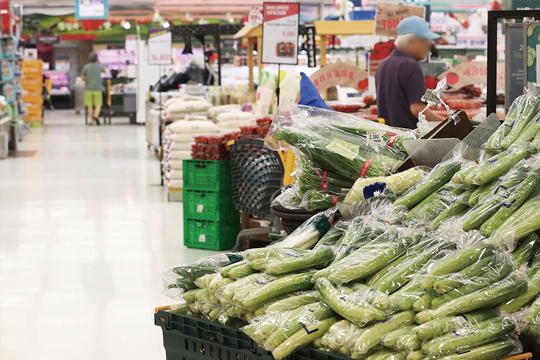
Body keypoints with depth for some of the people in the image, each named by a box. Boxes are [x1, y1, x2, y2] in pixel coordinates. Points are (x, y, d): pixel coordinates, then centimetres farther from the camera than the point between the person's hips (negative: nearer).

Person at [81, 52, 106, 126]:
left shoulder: (86, 67, -4)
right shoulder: (99, 66, -3)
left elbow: (82, 77, 0)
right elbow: (104, 70, 19)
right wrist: (99, 63, 29)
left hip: (88, 89, 0)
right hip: (97, 88, 0)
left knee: (90, 106, 5)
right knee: (98, 105, 4)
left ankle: (92, 121, 5)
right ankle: (96, 115, -22)